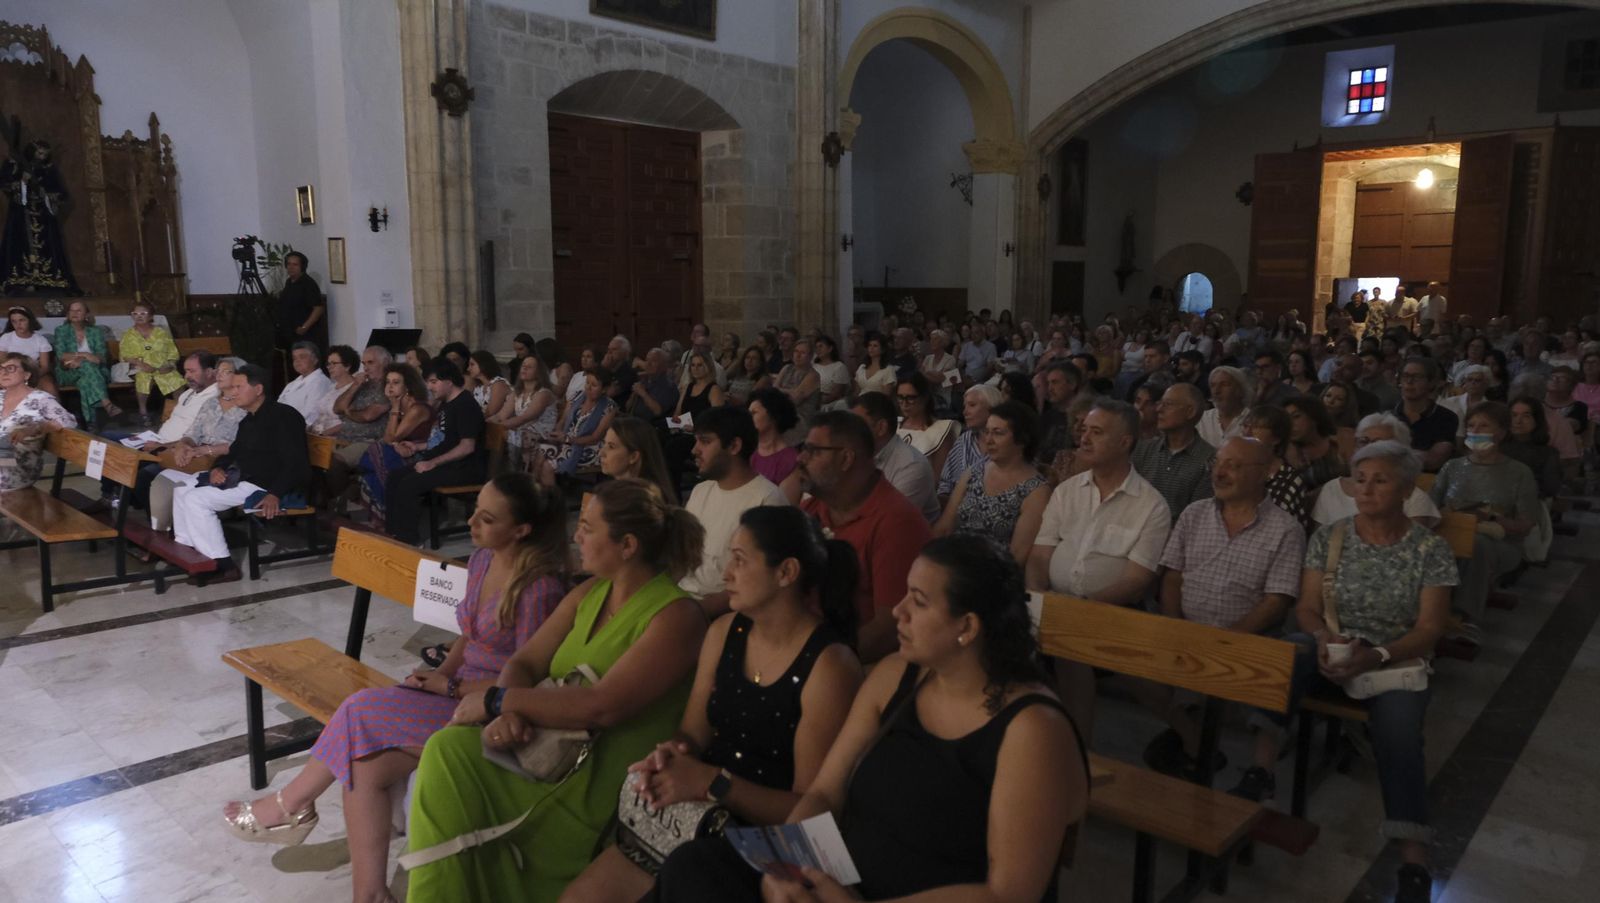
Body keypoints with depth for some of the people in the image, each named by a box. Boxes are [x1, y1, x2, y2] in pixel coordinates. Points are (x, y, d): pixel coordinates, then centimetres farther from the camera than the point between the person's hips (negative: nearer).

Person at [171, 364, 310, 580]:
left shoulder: (283, 416, -14)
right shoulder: (249, 420, 18)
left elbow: (295, 463, -23)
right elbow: (234, 453, 25)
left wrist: (275, 494, -34)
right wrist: (217, 468, 1)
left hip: (264, 486, -10)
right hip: (242, 479, 10)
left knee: (196, 499, -18)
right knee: (182, 491, 10)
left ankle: (222, 564, -16)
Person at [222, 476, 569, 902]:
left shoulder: (539, 588, -21)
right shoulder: (481, 560, 5)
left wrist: (448, 685, -13)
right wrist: (438, 674, -1)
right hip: (457, 692, 8)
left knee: (363, 715, -19)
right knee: (366, 764, -15)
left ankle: (290, 805, 7)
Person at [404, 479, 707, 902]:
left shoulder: (676, 616, -15)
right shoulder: (589, 593, 10)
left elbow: (602, 706, -24)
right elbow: (522, 663, 7)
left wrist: (495, 700, -16)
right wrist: (506, 713, -16)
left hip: (604, 789, -7)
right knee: (446, 752, -17)